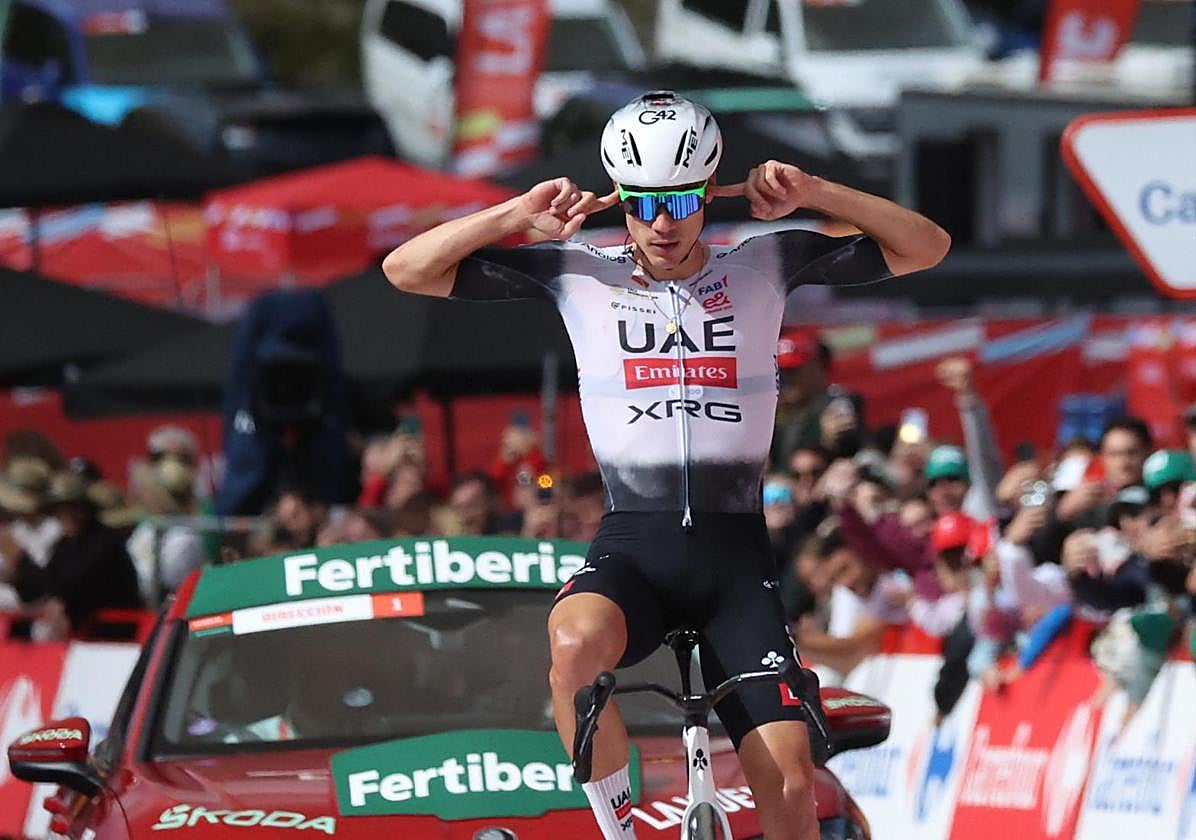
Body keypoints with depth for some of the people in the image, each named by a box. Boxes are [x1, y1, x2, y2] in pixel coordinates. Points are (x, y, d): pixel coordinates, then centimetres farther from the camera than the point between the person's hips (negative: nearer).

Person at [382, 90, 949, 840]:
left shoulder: (763, 266, 5)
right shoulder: (578, 273, 4)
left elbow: (925, 247, 4)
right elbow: (408, 269, 2)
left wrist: (812, 194, -8)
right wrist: (518, 215, -9)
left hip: (736, 558, 1)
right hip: (631, 551, -1)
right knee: (577, 645, -37)